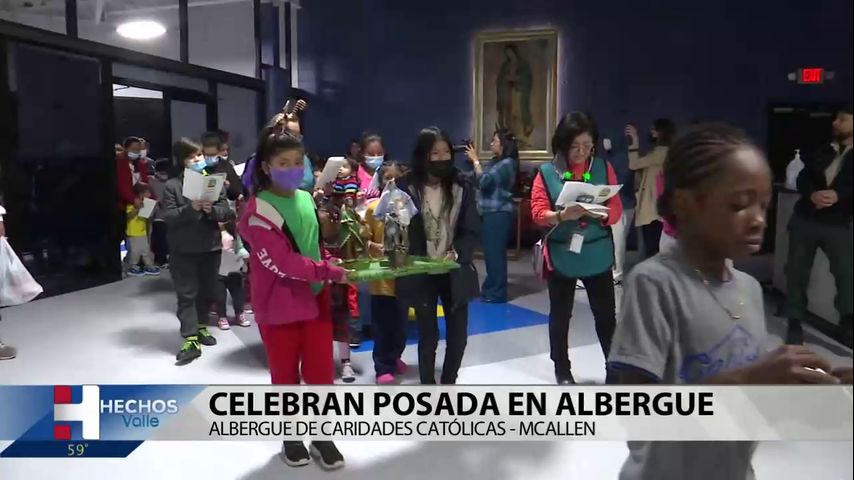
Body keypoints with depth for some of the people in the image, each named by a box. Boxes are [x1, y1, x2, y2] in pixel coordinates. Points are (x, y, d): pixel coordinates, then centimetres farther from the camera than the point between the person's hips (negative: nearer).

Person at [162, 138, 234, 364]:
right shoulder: (172, 185, -3)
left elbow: (227, 212, -1)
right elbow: (168, 216, -11)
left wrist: (211, 209, -21)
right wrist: (190, 208, -25)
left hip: (210, 246, 3)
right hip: (183, 250, -3)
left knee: (208, 291, 15)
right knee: (187, 294, -1)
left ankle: (201, 326, 36)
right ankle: (191, 340, 1)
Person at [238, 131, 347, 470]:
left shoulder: (306, 200, 5)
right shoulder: (257, 212, -17)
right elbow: (283, 262, -24)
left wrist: (331, 264, -2)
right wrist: (332, 272, -23)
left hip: (316, 299, 5)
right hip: (278, 306, -5)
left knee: (321, 373, 11)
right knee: (285, 376, 12)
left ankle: (322, 435, 28)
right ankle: (291, 436, 32)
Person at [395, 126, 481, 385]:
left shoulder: (462, 185, -2)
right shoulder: (406, 187, -8)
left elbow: (472, 230, -3)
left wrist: (455, 254, -19)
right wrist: (407, 262, -20)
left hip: (455, 271, 2)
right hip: (421, 273, -2)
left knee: (458, 333, 9)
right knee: (428, 335, 6)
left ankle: (449, 384, 32)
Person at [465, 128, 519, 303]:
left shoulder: (507, 163, -12)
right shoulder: (496, 162, 17)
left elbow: (484, 181, -19)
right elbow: (477, 179, 12)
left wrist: (475, 160, -12)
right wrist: (473, 161, 4)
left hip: (499, 214, -10)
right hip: (490, 213, 10)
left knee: (495, 252, -7)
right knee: (491, 252, 14)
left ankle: (496, 293, 0)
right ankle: (491, 288, 23)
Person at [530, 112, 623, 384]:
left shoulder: (603, 167, 2)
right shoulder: (546, 172, -4)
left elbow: (616, 210, 0)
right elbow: (538, 213, -9)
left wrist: (600, 213, -22)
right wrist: (561, 216, -27)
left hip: (598, 256, 1)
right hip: (561, 256, -1)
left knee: (606, 315, 7)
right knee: (560, 316, 12)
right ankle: (562, 370, 28)